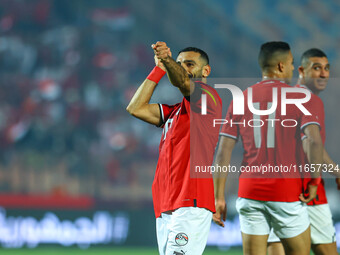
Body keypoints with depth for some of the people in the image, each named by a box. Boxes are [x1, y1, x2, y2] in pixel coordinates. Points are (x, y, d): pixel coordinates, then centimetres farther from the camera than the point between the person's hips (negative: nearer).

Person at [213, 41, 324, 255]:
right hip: (287, 191, -3)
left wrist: (219, 197, 6)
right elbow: (315, 141, -17)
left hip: (249, 191, 3)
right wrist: (314, 181, -5)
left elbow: (223, 152, 3)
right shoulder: (300, 97, -2)